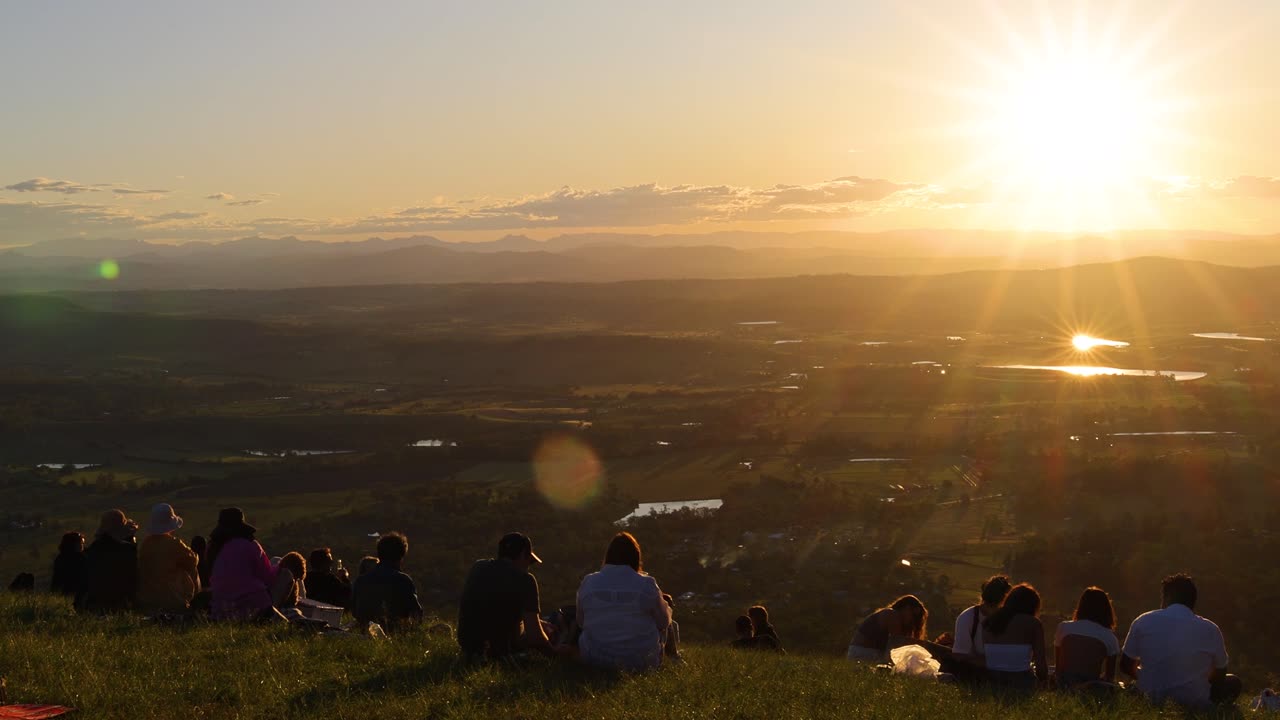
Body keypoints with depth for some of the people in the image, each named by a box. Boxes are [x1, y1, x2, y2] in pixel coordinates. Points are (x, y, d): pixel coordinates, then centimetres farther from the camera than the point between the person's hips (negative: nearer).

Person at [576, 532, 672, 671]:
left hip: (595, 659, 2)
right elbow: (664, 622, -1)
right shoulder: (647, 585, -13)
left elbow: (581, 623, 6)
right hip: (641, 662, -1)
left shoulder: (588, 583, -6)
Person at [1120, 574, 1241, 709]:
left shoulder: (1143, 622, -2)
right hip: (1195, 703, -2)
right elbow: (1220, 674, 10)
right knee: (1234, 682, 26)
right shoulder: (1210, 629, -4)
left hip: (1153, 701, 2)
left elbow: (1126, 666, 8)